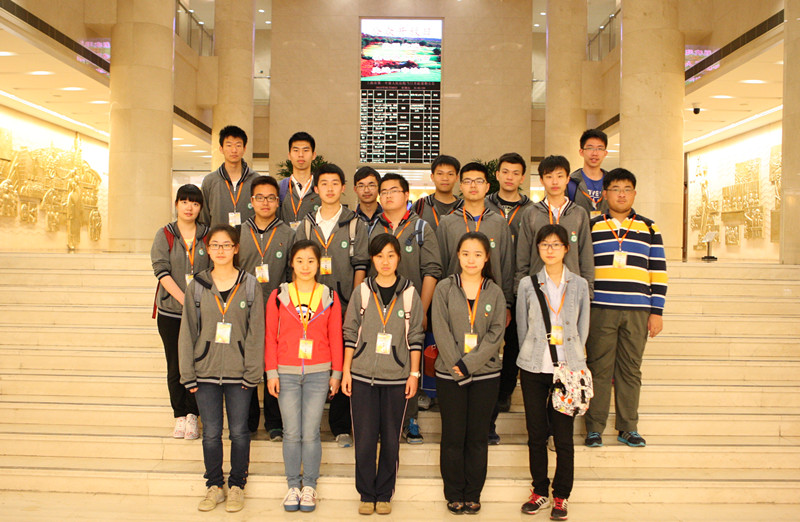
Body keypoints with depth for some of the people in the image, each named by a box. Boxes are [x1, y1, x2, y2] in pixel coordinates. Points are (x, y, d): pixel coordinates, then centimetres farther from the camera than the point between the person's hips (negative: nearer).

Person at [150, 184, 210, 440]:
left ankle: (192, 416, 10)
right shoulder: (164, 235, 4)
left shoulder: (208, 236, 6)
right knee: (175, 366, 5)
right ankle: (180, 417, 16)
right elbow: (162, 271, -6)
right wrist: (184, 299, -17)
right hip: (171, 311, 0)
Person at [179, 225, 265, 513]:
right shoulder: (196, 286, 4)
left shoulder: (250, 285, 0)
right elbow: (187, 331, 4)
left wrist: (252, 372, -7)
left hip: (239, 372, -1)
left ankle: (236, 486, 23)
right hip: (205, 371, 1)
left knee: (239, 431, 7)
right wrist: (188, 374, 0)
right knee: (211, 432, 8)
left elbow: (256, 332, -2)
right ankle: (214, 486, 25)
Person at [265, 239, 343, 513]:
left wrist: (336, 373, 4)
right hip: (286, 373, 0)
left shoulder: (329, 297, 4)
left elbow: (335, 337, 6)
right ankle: (293, 485, 19)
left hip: (318, 373, 0)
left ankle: (309, 486, 17)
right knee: (291, 433, 4)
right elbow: (271, 336, 4)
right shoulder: (279, 295, 3)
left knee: (311, 433, 2)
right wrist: (271, 372, 0)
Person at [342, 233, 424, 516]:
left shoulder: (409, 293, 2)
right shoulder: (361, 292, 3)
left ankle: (384, 495, 19)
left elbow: (415, 336, 5)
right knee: (364, 438, 3)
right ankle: (366, 495, 17)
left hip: (396, 377, 0)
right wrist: (346, 371, 2)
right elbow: (350, 333, 5)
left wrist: (414, 373, 1)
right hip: (363, 376, 0)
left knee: (391, 439, 6)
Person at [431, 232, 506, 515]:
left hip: (486, 374, 1)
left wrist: (469, 363, -14)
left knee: (478, 436, 8)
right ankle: (454, 495, 19)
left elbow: (496, 334, -3)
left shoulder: (495, 293, 4)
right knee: (453, 436, 5)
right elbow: (441, 332, -5)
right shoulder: (444, 289, 1)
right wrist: (456, 366, -13)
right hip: (449, 374, -1)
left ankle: (473, 494, 21)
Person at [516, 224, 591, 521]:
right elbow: (522, 327, 9)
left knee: (563, 435, 0)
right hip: (533, 368, 1)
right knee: (536, 433, 7)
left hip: (567, 368, 0)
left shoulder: (579, 285, 6)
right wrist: (531, 358, 6)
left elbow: (582, 327, 9)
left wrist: (577, 364, 4)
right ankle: (539, 491, 23)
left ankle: (561, 496, 16)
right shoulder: (527, 284, 5)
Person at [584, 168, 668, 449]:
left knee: (631, 370, 6)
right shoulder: (591, 226, 8)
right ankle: (594, 428, 10)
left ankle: (628, 428, 17)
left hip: (637, 312, 1)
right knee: (599, 369, 1)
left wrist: (657, 311, 4)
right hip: (600, 309, -1)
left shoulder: (649, 228, 12)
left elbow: (658, 272, 11)